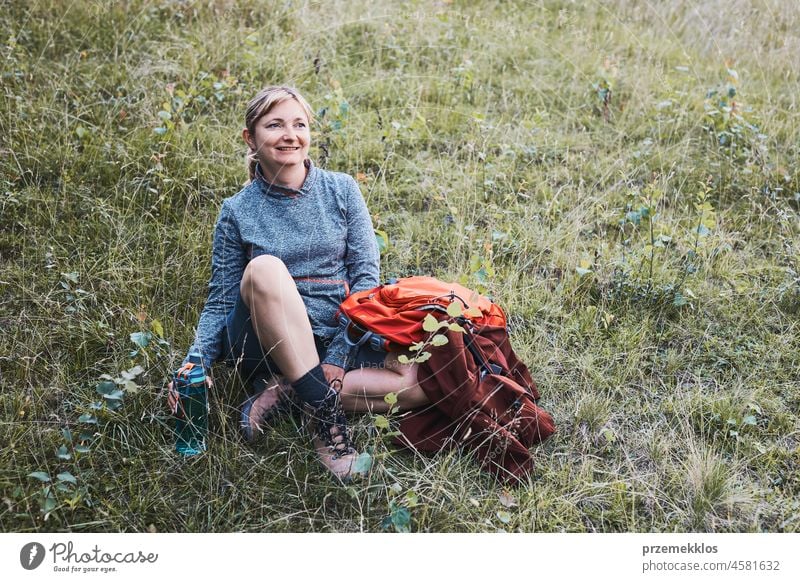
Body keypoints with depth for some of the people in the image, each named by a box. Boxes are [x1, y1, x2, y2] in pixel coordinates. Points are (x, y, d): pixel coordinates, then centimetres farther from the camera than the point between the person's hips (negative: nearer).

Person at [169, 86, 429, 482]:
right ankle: (324, 416, -34)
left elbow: (366, 276, -3)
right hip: (269, 344, -1)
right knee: (264, 267, -33)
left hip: (341, 339, 2)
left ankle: (287, 393, -18)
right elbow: (220, 302, 2)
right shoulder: (238, 211, 1)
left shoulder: (341, 190, 3)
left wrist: (337, 360, -14)